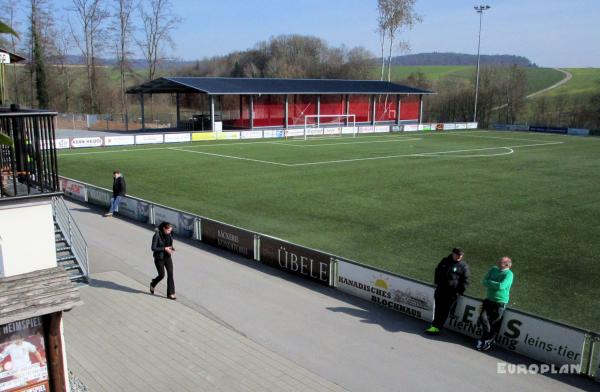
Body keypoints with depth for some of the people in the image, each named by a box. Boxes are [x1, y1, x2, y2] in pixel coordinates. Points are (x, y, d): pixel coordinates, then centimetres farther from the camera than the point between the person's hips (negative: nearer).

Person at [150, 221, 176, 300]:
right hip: (159, 258, -5)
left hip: (167, 257, 5)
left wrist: (171, 248, -7)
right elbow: (153, 248, -19)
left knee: (170, 274, -4)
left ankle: (170, 294, 1)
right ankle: (152, 284, 34)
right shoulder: (157, 235, -18)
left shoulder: (169, 235, -1)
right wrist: (165, 248, -24)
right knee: (162, 275, 1)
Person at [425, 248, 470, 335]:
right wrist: (437, 282, 14)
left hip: (452, 292, -4)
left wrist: (459, 291, -8)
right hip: (440, 289, 5)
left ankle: (436, 327, -4)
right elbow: (437, 271, 23)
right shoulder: (445, 261, 11)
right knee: (438, 307, 9)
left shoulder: (464, 266, -2)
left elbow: (465, 281, 0)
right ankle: (435, 326, 20)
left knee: (445, 310, -5)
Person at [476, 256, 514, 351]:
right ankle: (487, 338, 19)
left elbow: (501, 286, -24)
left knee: (495, 324, 2)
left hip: (500, 302, -5)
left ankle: (488, 341, 21)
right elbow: (485, 281, 2)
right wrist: (495, 285, -16)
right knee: (483, 318, -5)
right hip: (489, 300, 5)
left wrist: (490, 282, -10)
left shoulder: (509, 274, -12)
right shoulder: (494, 269, 6)